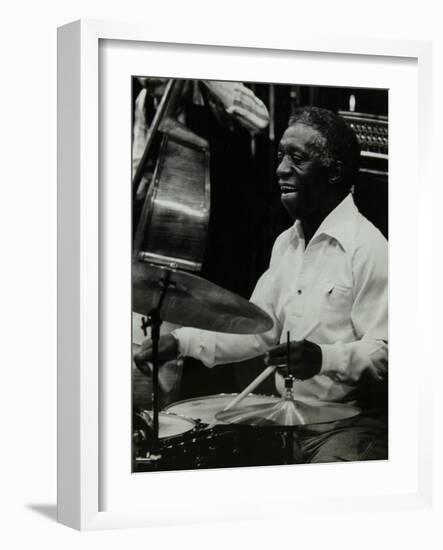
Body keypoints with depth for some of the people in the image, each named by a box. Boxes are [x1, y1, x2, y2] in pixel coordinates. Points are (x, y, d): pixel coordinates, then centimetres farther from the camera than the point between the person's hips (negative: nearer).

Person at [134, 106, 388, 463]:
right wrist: (183, 341, 0)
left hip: (350, 426, -8)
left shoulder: (368, 249, -14)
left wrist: (325, 358, -36)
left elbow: (387, 354, -19)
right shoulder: (287, 243, 14)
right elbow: (257, 330, 14)